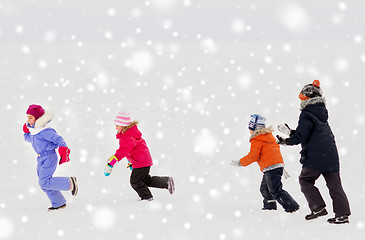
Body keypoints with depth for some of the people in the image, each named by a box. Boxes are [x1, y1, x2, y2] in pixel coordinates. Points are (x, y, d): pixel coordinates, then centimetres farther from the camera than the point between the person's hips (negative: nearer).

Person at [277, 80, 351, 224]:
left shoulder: (307, 114, -9)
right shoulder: (322, 112, 18)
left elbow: (301, 137, -12)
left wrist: (286, 141, 3)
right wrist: (291, 132, 29)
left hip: (315, 156, -7)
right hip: (331, 156, 7)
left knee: (305, 180, 8)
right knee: (334, 184, 6)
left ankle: (318, 207, -2)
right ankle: (342, 214, 1)